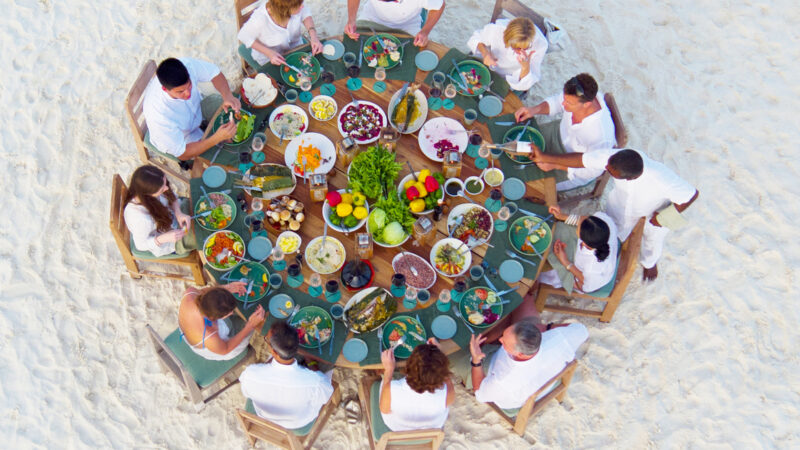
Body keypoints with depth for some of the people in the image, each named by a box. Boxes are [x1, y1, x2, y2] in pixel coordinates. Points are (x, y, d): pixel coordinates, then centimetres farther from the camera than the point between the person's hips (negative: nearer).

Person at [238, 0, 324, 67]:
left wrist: (313, 35, -21)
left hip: (296, 47, 4)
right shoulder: (260, 19, -39)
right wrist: (268, 53, -29)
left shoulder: (296, 8, -30)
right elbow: (244, 37, -19)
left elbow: (305, 11, -5)